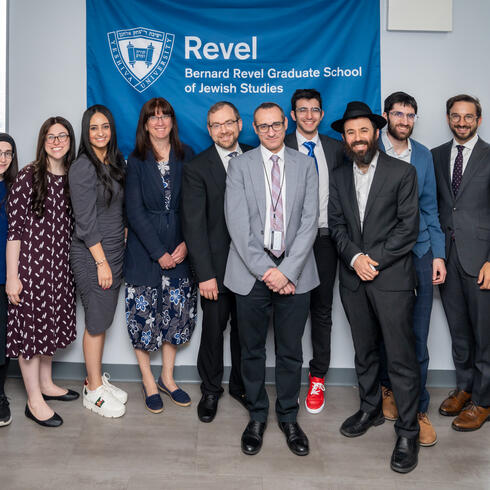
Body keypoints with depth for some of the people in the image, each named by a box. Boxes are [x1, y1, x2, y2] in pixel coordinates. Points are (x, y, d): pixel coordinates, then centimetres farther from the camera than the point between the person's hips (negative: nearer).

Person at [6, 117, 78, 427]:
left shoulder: (73, 178, 7)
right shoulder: (28, 177, -10)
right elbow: (14, 228, -12)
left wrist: (75, 264, 11)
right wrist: (12, 276, -14)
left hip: (60, 264, 6)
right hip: (31, 262, -6)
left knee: (51, 323, 17)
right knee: (31, 325, 2)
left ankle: (46, 384, 34)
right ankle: (34, 401, 13)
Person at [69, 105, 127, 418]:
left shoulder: (116, 162, 10)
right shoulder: (83, 168, -13)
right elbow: (86, 221, -16)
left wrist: (122, 246, 9)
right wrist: (101, 262, -16)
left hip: (115, 252, 7)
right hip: (92, 255, -7)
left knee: (104, 320, 15)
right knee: (97, 323, 3)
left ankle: (98, 379, 29)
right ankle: (93, 391, 17)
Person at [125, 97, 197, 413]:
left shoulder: (186, 156, 5)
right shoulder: (136, 161, -1)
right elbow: (135, 211, -6)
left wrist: (186, 243, -9)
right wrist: (159, 253, -11)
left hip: (179, 248, 2)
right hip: (145, 250, -2)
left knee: (177, 311, 8)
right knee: (144, 313, 3)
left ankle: (168, 377, 26)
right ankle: (148, 381, 21)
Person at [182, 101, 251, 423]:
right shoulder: (197, 168, -4)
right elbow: (194, 225, -9)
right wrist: (205, 274, -14)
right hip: (217, 267, -3)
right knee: (213, 330, 9)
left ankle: (241, 385, 34)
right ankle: (211, 390, 28)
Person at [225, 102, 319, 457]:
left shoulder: (305, 164, 6)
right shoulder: (240, 165, 3)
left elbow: (310, 221, -2)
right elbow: (238, 223, -6)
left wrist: (287, 270, -11)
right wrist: (265, 270, -13)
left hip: (294, 273, 1)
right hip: (252, 272, -1)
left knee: (291, 351, 10)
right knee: (253, 350, 10)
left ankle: (289, 417, 28)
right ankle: (257, 416, 28)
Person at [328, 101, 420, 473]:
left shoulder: (403, 173, -3)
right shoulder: (339, 177, 11)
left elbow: (408, 228, -8)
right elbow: (336, 224, 6)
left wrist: (375, 259, -13)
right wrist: (355, 257, -10)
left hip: (392, 278, -4)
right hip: (354, 279, 5)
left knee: (401, 357, -3)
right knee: (365, 352, 16)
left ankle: (408, 432, 10)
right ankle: (370, 410, 34)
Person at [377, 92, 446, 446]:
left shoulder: (423, 155, 10)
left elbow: (429, 207, 12)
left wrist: (438, 254, 5)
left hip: (419, 254, 2)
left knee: (417, 335, 2)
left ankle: (417, 408, 13)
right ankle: (388, 388, 34)